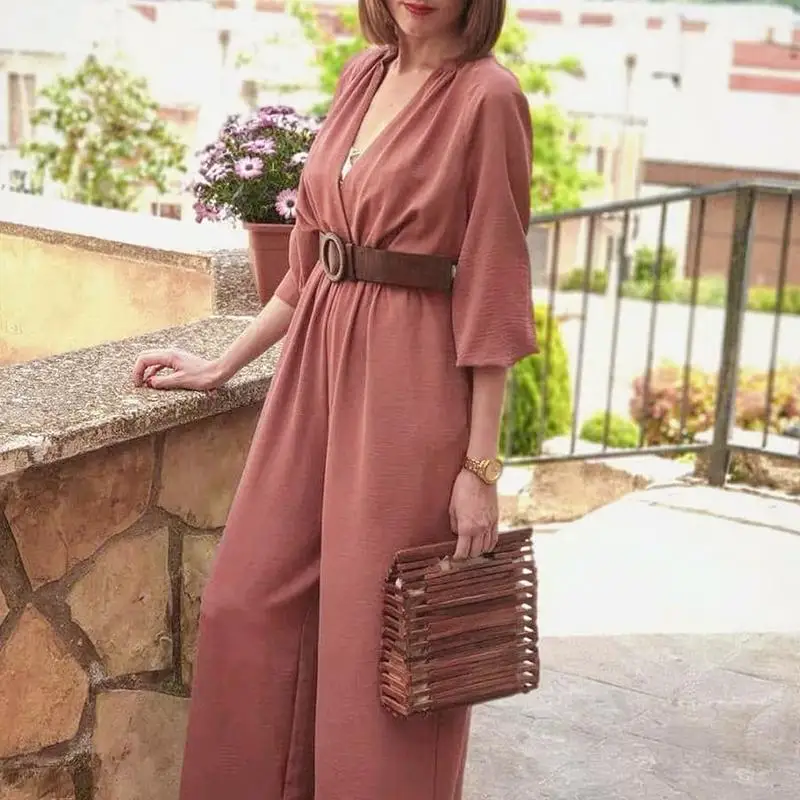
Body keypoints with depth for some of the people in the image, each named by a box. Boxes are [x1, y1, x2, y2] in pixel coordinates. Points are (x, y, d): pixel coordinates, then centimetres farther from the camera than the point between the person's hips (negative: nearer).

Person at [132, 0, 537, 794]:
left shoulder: (486, 96, -10)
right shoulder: (364, 74, 10)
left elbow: (493, 292, -12)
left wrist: (480, 466, -12)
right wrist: (221, 366, 17)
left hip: (411, 380, -7)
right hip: (318, 359, 7)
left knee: (377, 629, 4)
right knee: (250, 601, 13)